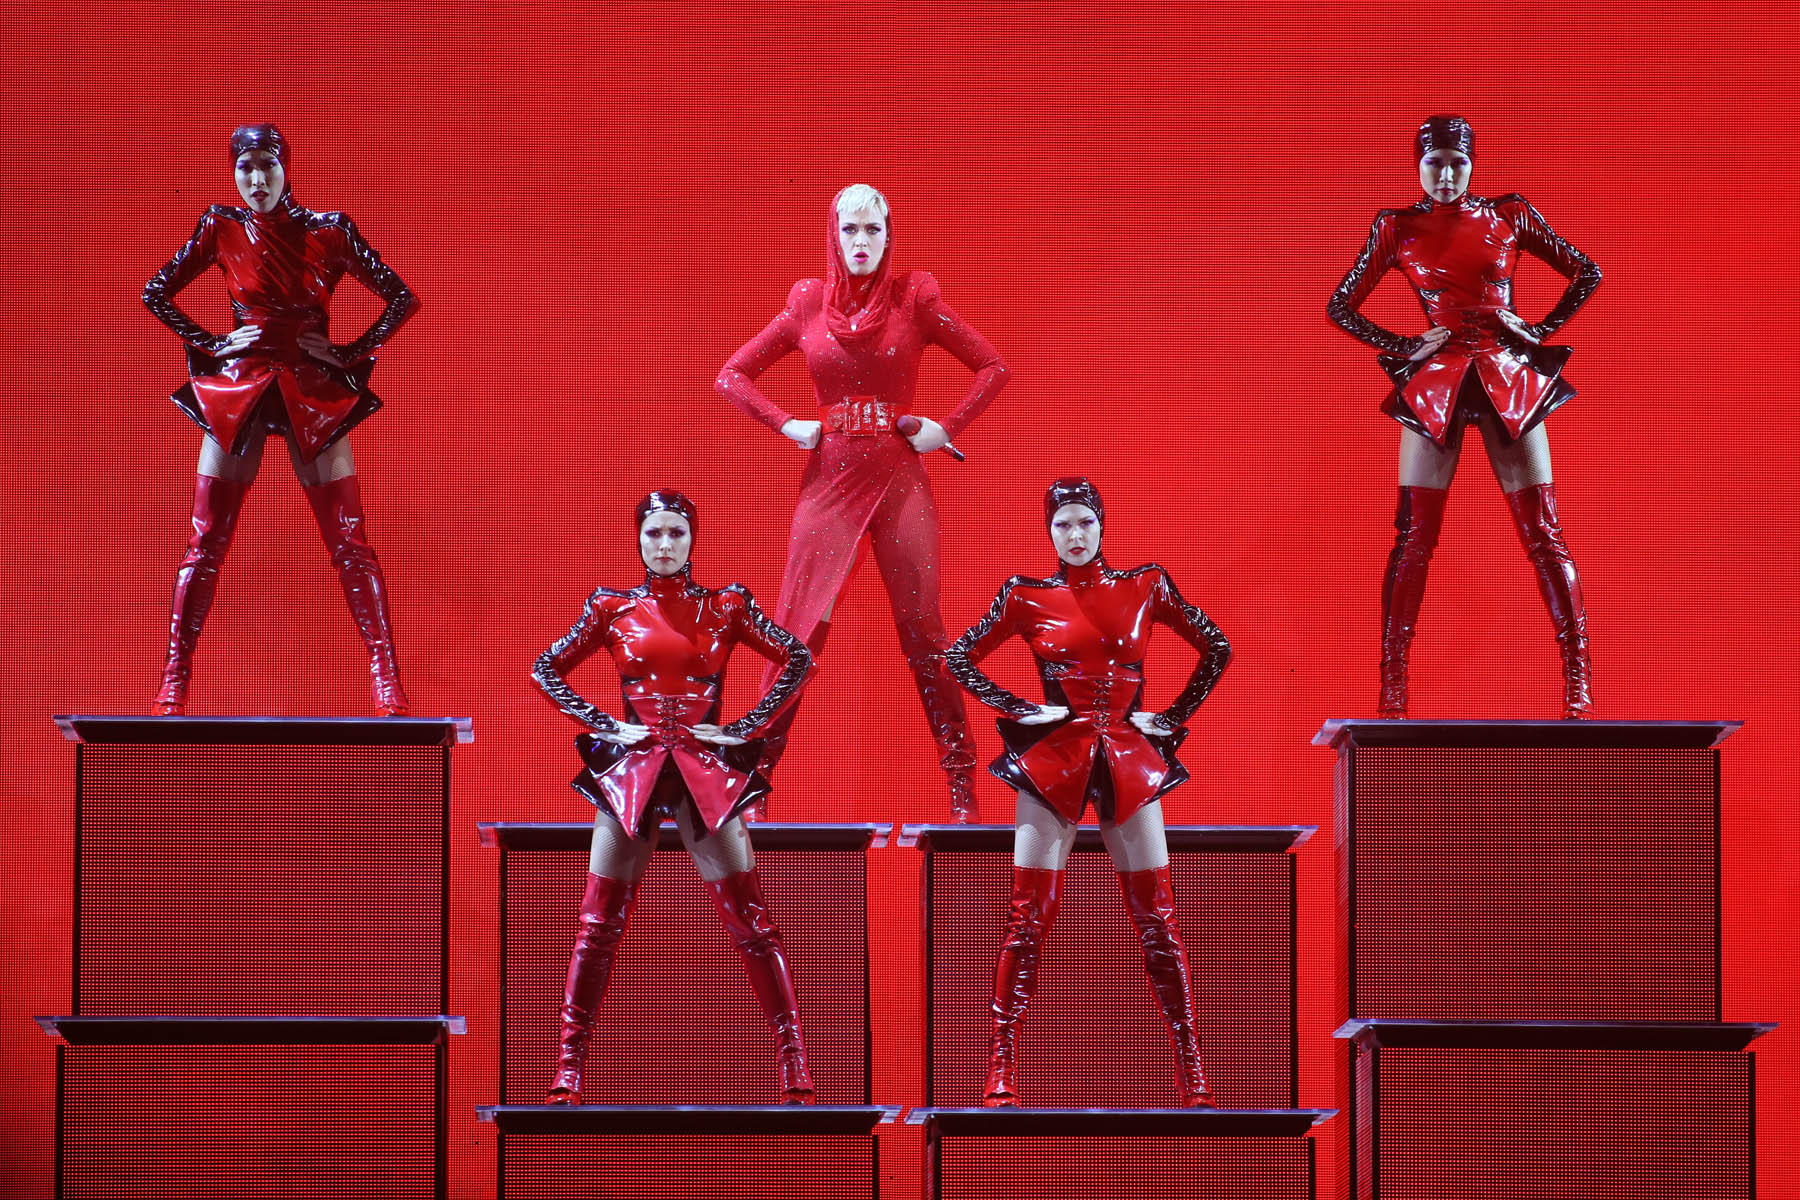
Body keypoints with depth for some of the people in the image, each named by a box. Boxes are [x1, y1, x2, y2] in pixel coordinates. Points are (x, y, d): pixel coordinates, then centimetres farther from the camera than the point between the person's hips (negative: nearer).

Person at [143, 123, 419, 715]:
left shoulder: (328, 232, -1)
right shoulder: (222, 229, 2)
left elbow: (401, 298, 2)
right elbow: (156, 293, 11)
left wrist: (348, 355, -5)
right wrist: (212, 344, 1)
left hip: (314, 396, -1)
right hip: (236, 390, 1)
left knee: (349, 543, -3)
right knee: (206, 542, -1)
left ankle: (388, 686, -4)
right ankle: (173, 685, 3)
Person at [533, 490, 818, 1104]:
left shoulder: (724, 608, 5)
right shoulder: (614, 610, 7)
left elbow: (796, 659, 7)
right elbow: (546, 669, 12)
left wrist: (744, 729, -1)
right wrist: (605, 725, 0)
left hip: (706, 774, -1)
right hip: (630, 772, 1)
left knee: (752, 923, -5)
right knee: (599, 926, 0)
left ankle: (795, 1070, -2)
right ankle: (567, 1072, 4)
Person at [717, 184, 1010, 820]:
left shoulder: (914, 299, 1)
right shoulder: (809, 305, 4)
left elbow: (992, 368, 6)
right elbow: (733, 375, 12)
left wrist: (946, 428, -2)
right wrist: (787, 425, 1)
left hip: (900, 480, -1)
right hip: (829, 477, 1)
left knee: (923, 632, 0)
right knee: (798, 631, -3)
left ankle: (962, 787, 3)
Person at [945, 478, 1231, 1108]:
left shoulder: (1145, 587, 7)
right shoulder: (1028, 598, 4)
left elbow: (1215, 649, 15)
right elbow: (960, 657, 10)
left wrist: (1173, 718, 7)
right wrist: (1017, 710, 0)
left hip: (1129, 762, 1)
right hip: (1052, 760, -1)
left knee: (1157, 918, 0)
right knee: (1030, 916, -4)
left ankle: (1192, 1073, 3)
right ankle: (1001, 1072, -2)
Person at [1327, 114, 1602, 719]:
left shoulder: (1510, 217, 6)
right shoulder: (1398, 229, 5)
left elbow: (1586, 273, 14)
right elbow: (1341, 306, 10)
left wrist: (1541, 331, 3)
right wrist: (1405, 347, 0)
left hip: (1510, 383, 0)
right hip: (1434, 387, 0)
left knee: (1543, 534, -2)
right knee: (1415, 539, -3)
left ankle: (1579, 687, -1)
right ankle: (1392, 694, -2)